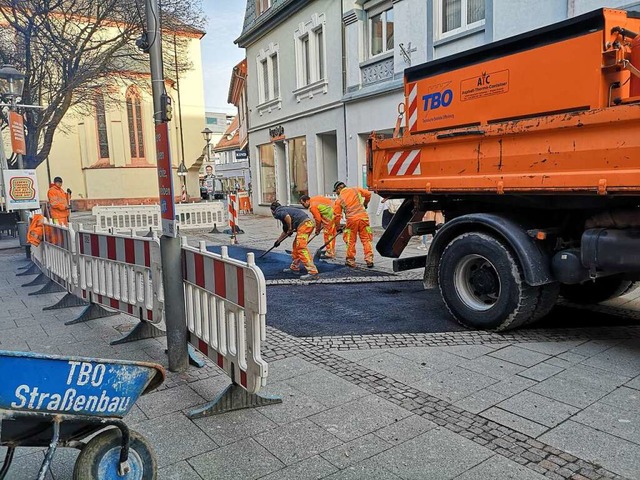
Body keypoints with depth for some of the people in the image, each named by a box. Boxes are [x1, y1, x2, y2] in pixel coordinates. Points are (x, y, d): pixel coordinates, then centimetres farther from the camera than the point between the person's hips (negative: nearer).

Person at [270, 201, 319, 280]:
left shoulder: (278, 212, 4)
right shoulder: (284, 209, 32)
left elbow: (287, 216, -21)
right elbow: (285, 231, 42)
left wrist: (290, 228, -6)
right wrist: (278, 240, 54)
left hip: (303, 224, -10)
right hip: (309, 223, 10)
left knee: (301, 248, -13)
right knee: (296, 246, 22)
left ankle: (312, 272, -20)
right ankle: (294, 267, 32)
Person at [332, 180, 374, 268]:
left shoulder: (339, 199, 7)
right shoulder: (355, 190, 11)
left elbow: (337, 215, 9)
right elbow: (368, 194, 17)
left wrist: (338, 227, 23)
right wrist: (365, 203, 36)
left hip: (352, 219, -2)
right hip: (363, 217, 2)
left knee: (350, 241, 12)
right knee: (366, 239, 7)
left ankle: (350, 260, 20)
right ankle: (369, 260, 4)